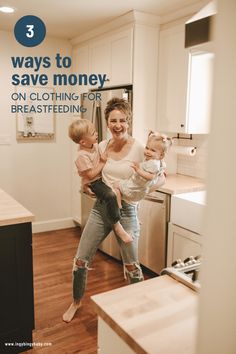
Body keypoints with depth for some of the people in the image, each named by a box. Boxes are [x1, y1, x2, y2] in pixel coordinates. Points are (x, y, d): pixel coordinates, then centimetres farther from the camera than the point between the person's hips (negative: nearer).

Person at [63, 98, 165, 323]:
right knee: (81, 259, 9)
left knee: (131, 265, 9)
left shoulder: (138, 149, -12)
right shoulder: (102, 146, 2)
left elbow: (160, 179, -8)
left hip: (126, 210, -4)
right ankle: (76, 302, 36)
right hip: (101, 207, 4)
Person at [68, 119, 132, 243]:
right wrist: (102, 162, -19)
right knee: (110, 195, -32)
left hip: (102, 177, 9)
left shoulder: (95, 145, 1)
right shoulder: (82, 156, -23)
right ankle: (117, 225, -23)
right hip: (93, 183, -9)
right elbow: (91, 175, -24)